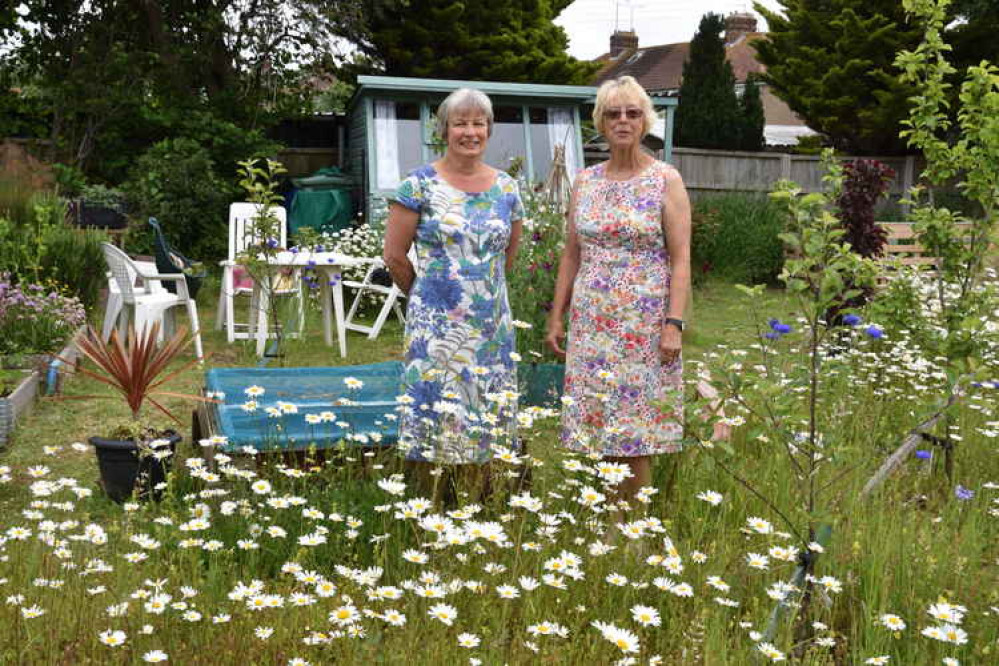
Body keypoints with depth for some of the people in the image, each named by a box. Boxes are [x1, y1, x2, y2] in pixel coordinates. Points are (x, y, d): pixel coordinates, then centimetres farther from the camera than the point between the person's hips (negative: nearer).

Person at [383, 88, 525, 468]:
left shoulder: (506, 189, 7)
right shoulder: (420, 186, -4)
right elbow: (394, 256, -2)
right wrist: (426, 295, 8)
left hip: (493, 326, 4)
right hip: (436, 325, -4)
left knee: (491, 419, 7)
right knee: (436, 420, -2)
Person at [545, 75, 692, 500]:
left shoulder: (666, 180, -3)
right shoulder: (584, 182, 9)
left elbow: (680, 259, -6)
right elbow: (571, 254, 12)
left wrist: (674, 324, -14)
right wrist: (556, 316, 9)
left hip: (644, 322, -4)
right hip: (592, 321, 4)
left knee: (635, 432, -1)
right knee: (596, 426, 6)